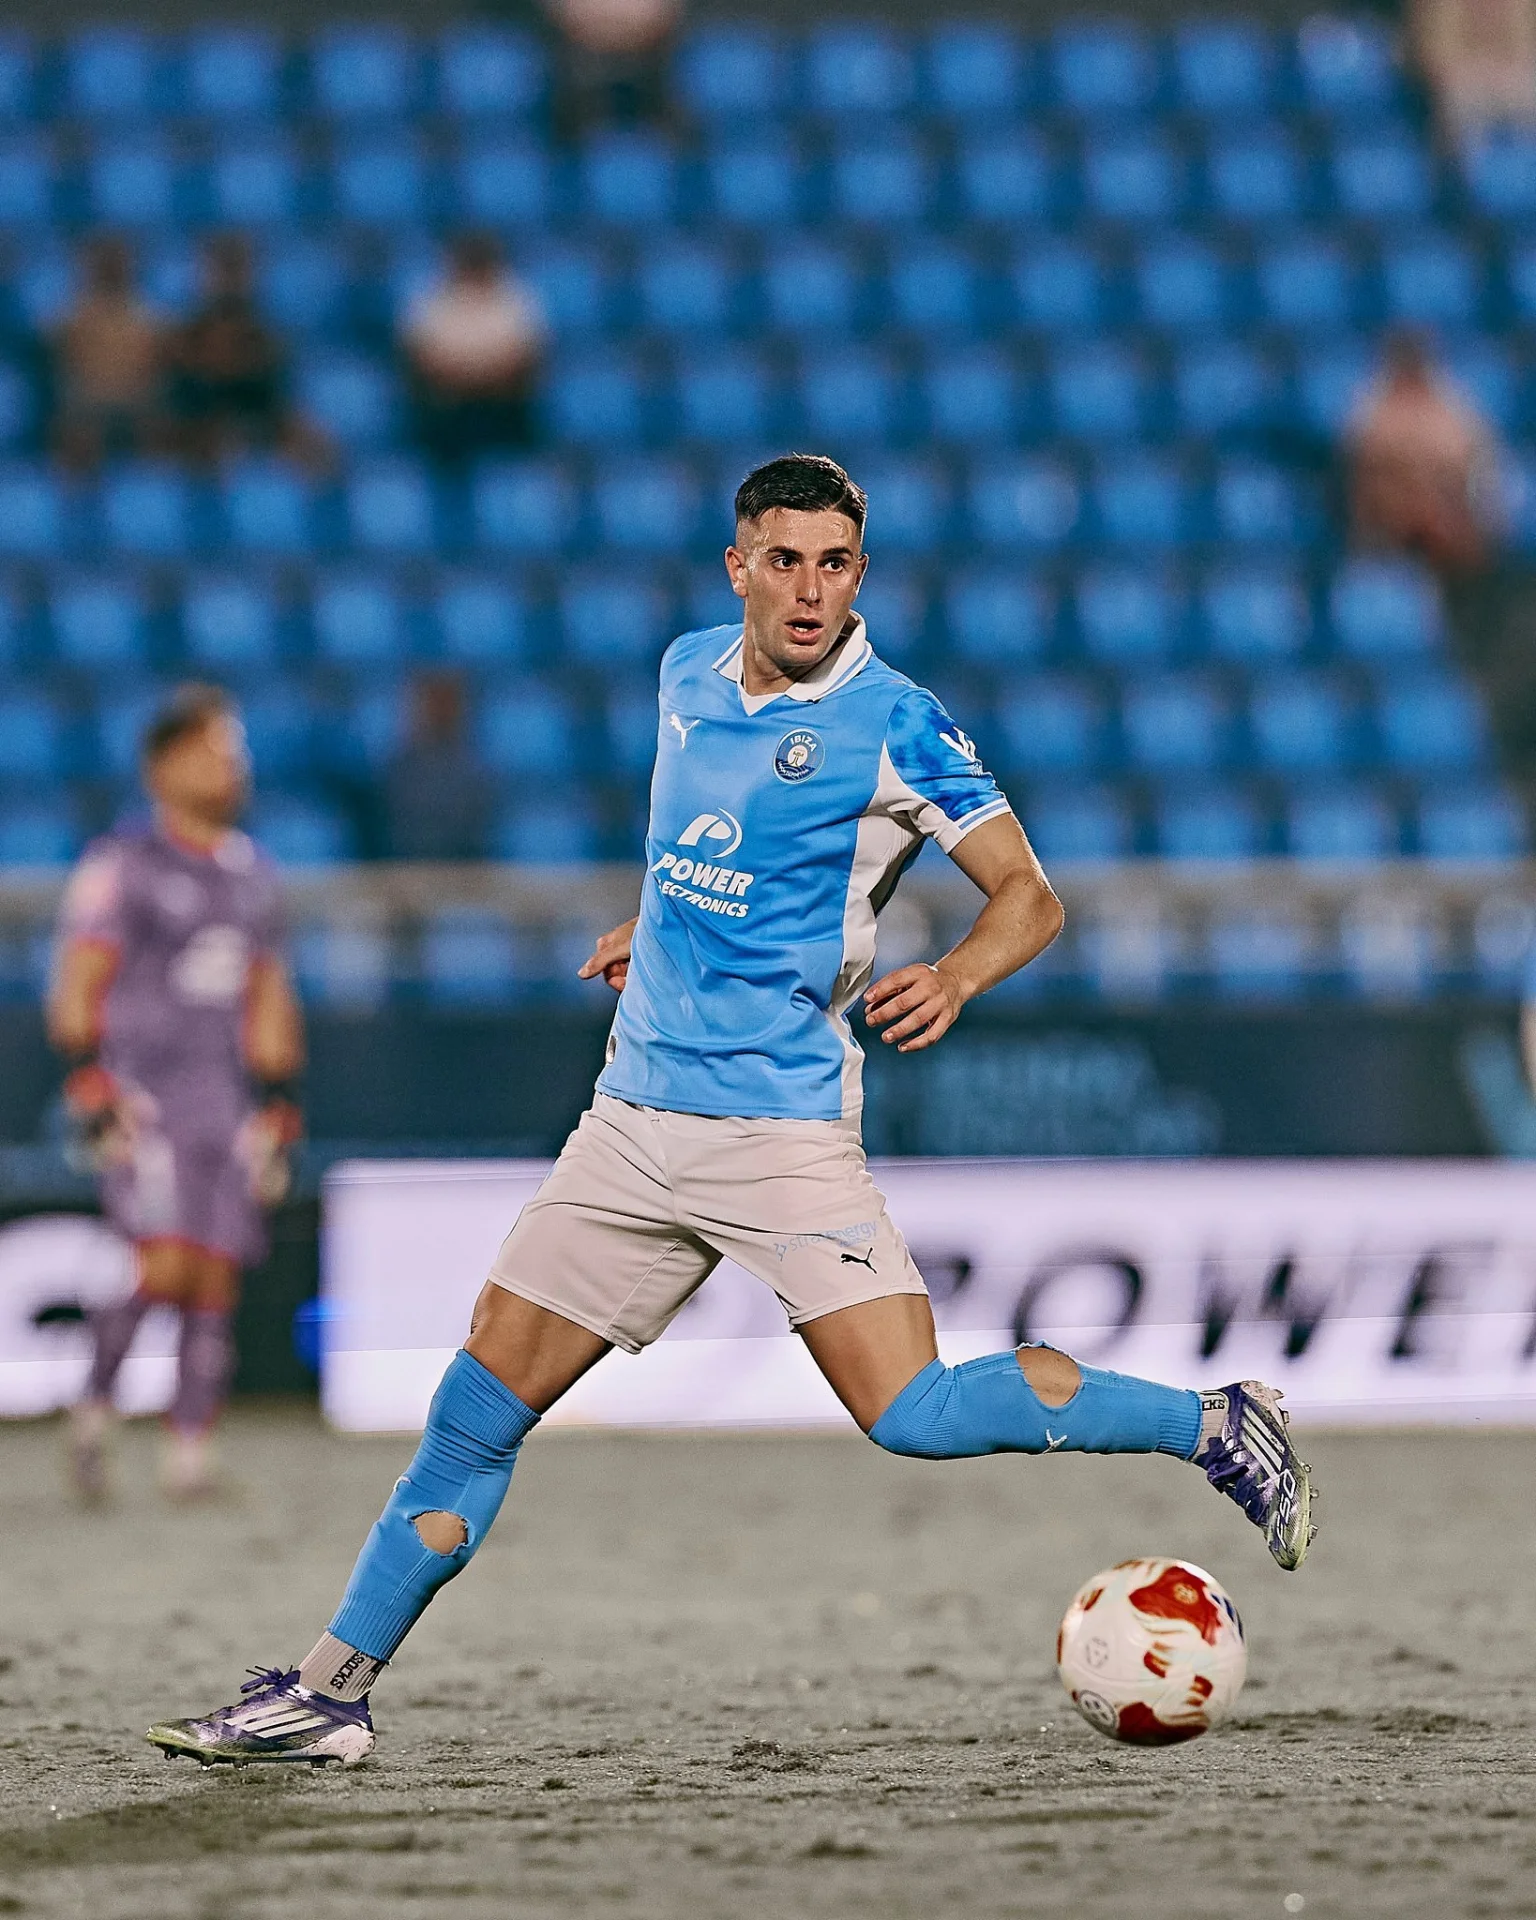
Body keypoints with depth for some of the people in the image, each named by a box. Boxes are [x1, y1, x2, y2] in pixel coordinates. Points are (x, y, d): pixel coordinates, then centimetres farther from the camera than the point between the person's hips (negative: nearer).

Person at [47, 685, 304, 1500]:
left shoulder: (252, 875, 16)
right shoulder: (120, 866, -2)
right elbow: (75, 988, -4)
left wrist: (278, 1106, 19)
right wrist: (90, 1088, -13)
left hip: (225, 1103, 6)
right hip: (142, 1097, -6)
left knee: (217, 1280, -1)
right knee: (165, 1264, -19)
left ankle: (190, 1454, 2)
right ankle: (95, 1403, 1)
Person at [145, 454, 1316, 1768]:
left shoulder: (893, 726, -9)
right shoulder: (690, 675, 10)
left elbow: (1032, 897, -9)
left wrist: (951, 977, -27)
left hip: (782, 1124, -6)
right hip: (638, 1110, 6)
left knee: (912, 1413, -17)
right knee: (479, 1403, 5)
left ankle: (1217, 1427, -2)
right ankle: (331, 1690, 12)